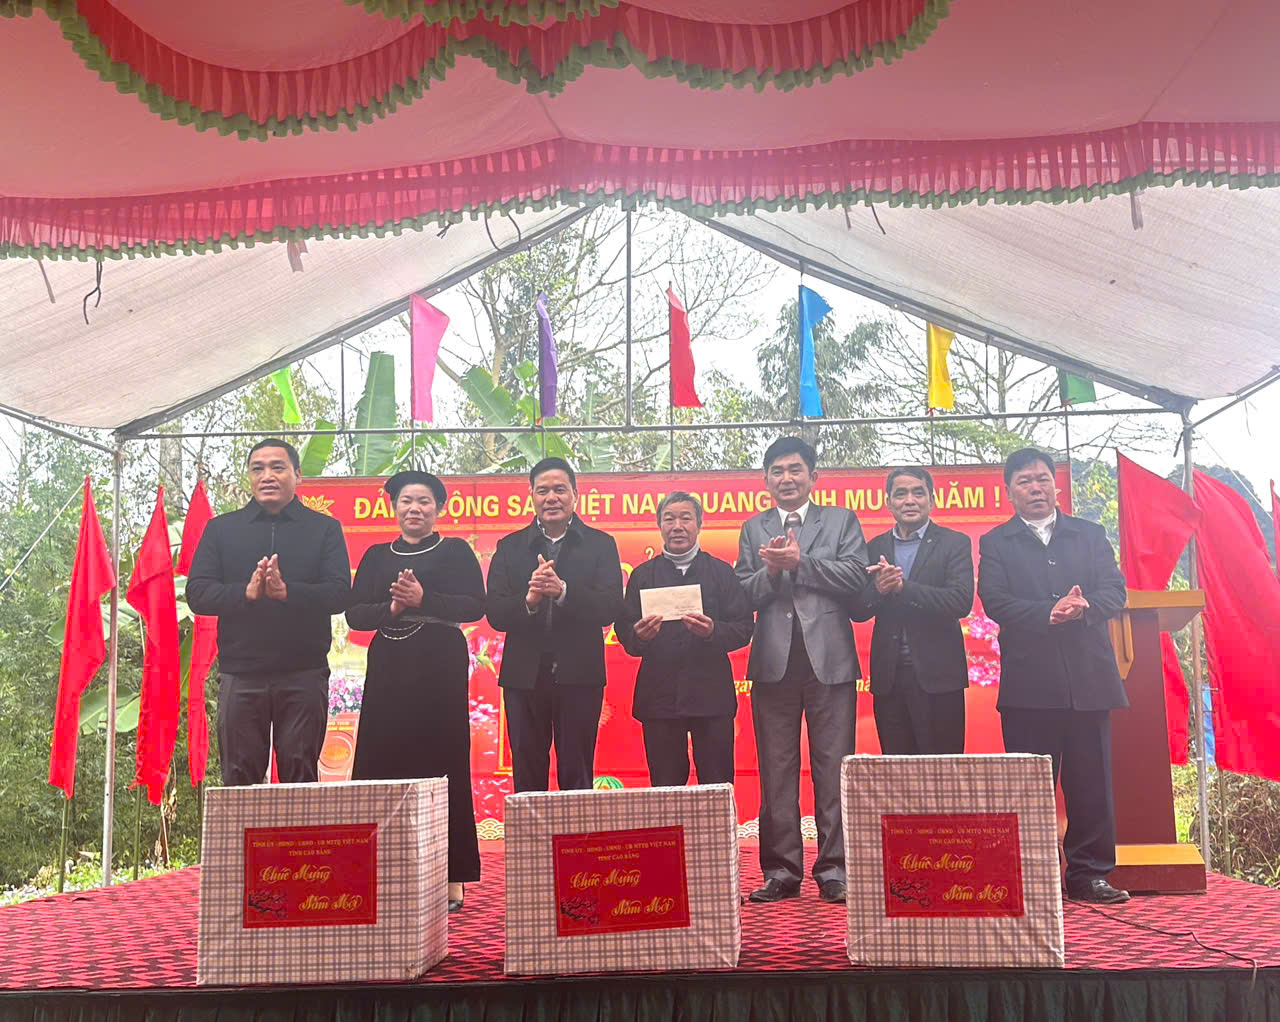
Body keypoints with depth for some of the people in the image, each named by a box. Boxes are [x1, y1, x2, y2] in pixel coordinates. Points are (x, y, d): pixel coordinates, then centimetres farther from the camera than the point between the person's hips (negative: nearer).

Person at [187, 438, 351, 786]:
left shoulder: (325, 528, 8)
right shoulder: (221, 529, 12)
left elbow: (340, 594, -4)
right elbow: (196, 594, 2)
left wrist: (287, 591, -21)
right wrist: (246, 592, -17)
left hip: (304, 676, -1)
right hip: (240, 676, 1)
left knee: (301, 778, 4)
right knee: (239, 779, 4)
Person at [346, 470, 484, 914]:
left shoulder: (455, 551, 6)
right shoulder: (377, 556, 15)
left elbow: (474, 606, -6)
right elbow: (354, 613, 6)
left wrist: (424, 600, -18)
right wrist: (392, 607, -12)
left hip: (440, 669, -3)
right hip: (389, 670, 3)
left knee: (442, 766, -2)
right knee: (383, 766, 0)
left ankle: (451, 878, 4)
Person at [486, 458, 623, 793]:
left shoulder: (600, 544, 2)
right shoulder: (509, 547, 6)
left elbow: (609, 609, -11)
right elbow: (494, 614, -4)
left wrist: (563, 591, -25)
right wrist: (528, 600, -23)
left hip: (578, 676, -2)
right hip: (524, 675, 2)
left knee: (577, 777, 7)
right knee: (527, 777, 10)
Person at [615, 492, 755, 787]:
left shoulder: (722, 572, 8)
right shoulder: (642, 575, 11)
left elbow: (744, 628, 1)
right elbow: (624, 632, 4)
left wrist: (713, 632, -18)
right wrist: (639, 636, -18)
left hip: (711, 694, -1)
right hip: (658, 695, 1)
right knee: (665, 791, 5)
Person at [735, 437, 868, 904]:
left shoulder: (842, 520, 10)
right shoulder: (753, 530, 15)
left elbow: (855, 577, -5)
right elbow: (744, 596, 7)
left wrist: (799, 560, -10)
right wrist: (771, 569, -11)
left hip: (830, 659, -2)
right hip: (773, 661, 2)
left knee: (832, 767, 1)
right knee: (776, 770, 5)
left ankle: (833, 869, 9)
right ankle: (781, 870, 14)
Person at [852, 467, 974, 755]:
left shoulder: (954, 543, 1)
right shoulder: (874, 548, 11)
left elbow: (962, 601, -13)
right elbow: (857, 611, 5)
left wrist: (902, 587, -22)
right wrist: (878, 590, -16)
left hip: (937, 677, -3)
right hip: (889, 677, 3)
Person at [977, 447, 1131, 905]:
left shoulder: (1090, 535, 14)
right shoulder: (996, 543, 7)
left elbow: (1115, 589, 3)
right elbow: (994, 601, -6)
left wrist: (1085, 606, -18)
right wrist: (1049, 613, -19)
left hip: (1088, 679, 2)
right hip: (1029, 684, -2)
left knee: (1091, 782, 6)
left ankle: (1089, 874, 18)